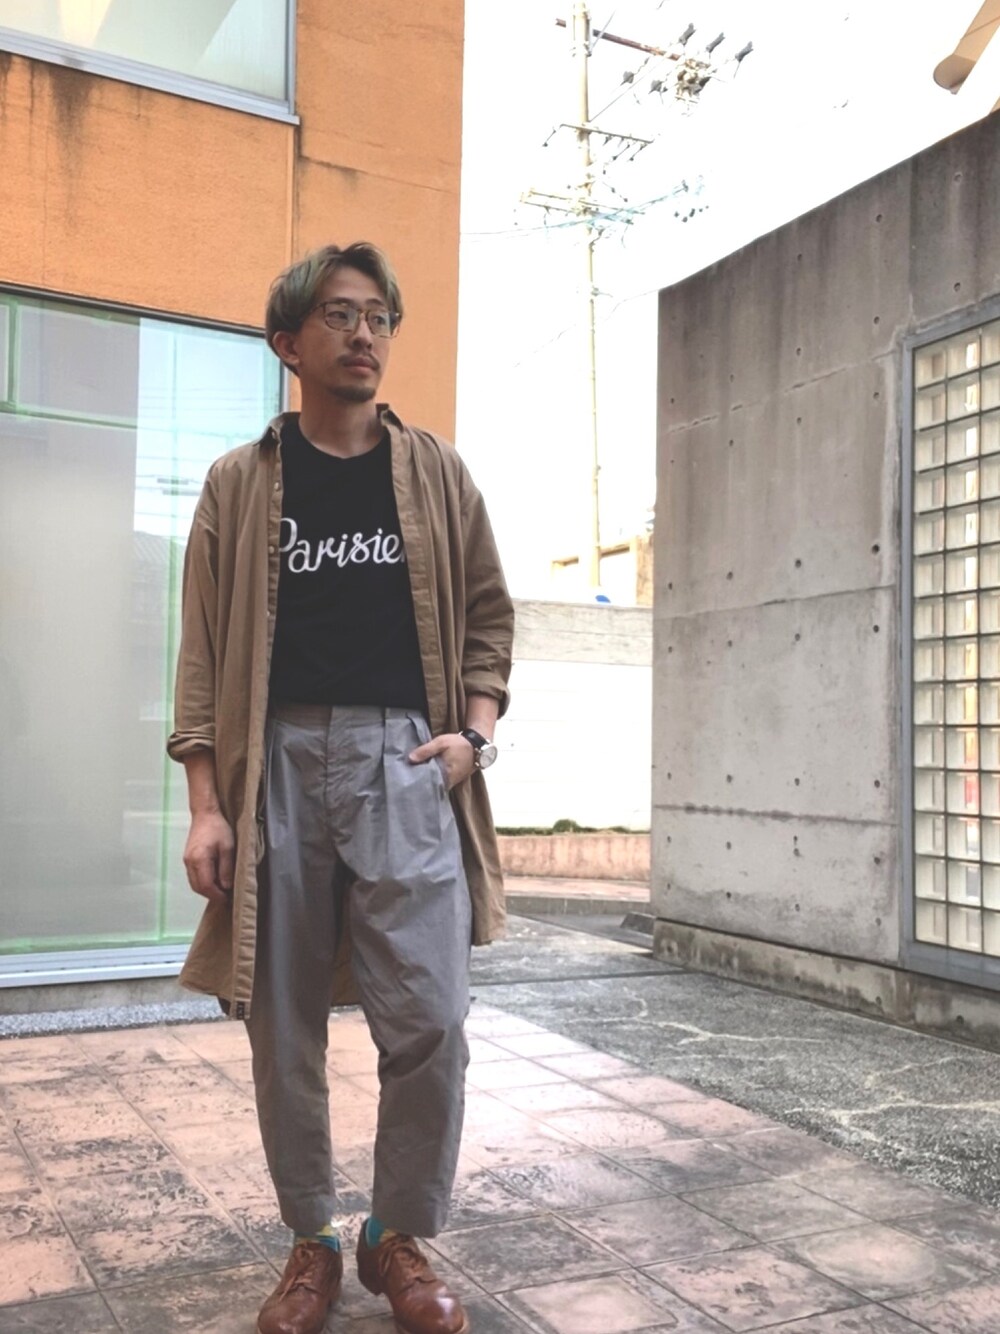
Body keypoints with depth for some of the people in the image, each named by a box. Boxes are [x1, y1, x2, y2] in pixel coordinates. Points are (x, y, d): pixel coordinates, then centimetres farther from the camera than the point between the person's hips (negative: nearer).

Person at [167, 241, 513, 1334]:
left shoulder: (435, 474, 11)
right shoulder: (241, 484, 8)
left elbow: (487, 612, 14)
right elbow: (204, 648, 5)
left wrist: (475, 727, -2)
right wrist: (205, 804, -2)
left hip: (404, 761, 0)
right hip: (277, 762, 0)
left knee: (427, 1018, -4)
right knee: (284, 1028, 6)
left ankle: (400, 1239, 19)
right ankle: (311, 1242, 26)